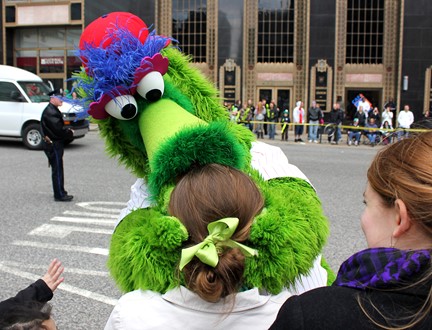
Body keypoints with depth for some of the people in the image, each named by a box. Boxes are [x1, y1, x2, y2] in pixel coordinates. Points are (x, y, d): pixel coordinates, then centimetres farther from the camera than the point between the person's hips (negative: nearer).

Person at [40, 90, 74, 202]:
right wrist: (70, 133, -9)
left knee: (57, 169, 17)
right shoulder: (50, 112, -19)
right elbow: (58, 129, -24)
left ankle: (59, 192, 26)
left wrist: (67, 130, 2)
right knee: (57, 170, -5)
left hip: (55, 144, 10)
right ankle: (59, 195, 0)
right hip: (53, 145, -10)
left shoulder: (53, 110, 15)